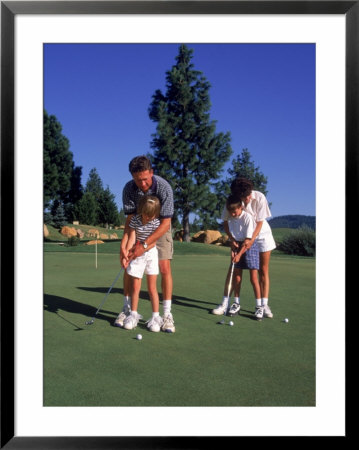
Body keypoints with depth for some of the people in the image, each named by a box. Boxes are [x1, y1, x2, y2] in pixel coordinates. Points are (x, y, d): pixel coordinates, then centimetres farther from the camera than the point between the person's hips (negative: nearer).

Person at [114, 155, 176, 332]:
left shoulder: (164, 187, -31)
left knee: (164, 268, -12)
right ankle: (127, 308, 13)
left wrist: (144, 245, -35)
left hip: (160, 228, -3)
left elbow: (165, 223, -30)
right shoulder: (129, 189, -21)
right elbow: (130, 218, -16)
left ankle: (167, 313, -4)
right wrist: (123, 243, -31)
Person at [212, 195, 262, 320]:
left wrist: (239, 254, -19)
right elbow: (231, 236, 7)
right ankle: (236, 304, 17)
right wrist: (233, 250, -6)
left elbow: (248, 239, -18)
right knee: (236, 276, 7)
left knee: (253, 278, -7)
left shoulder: (247, 217, -18)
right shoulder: (230, 218, 0)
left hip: (250, 245, -6)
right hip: (237, 246, 6)